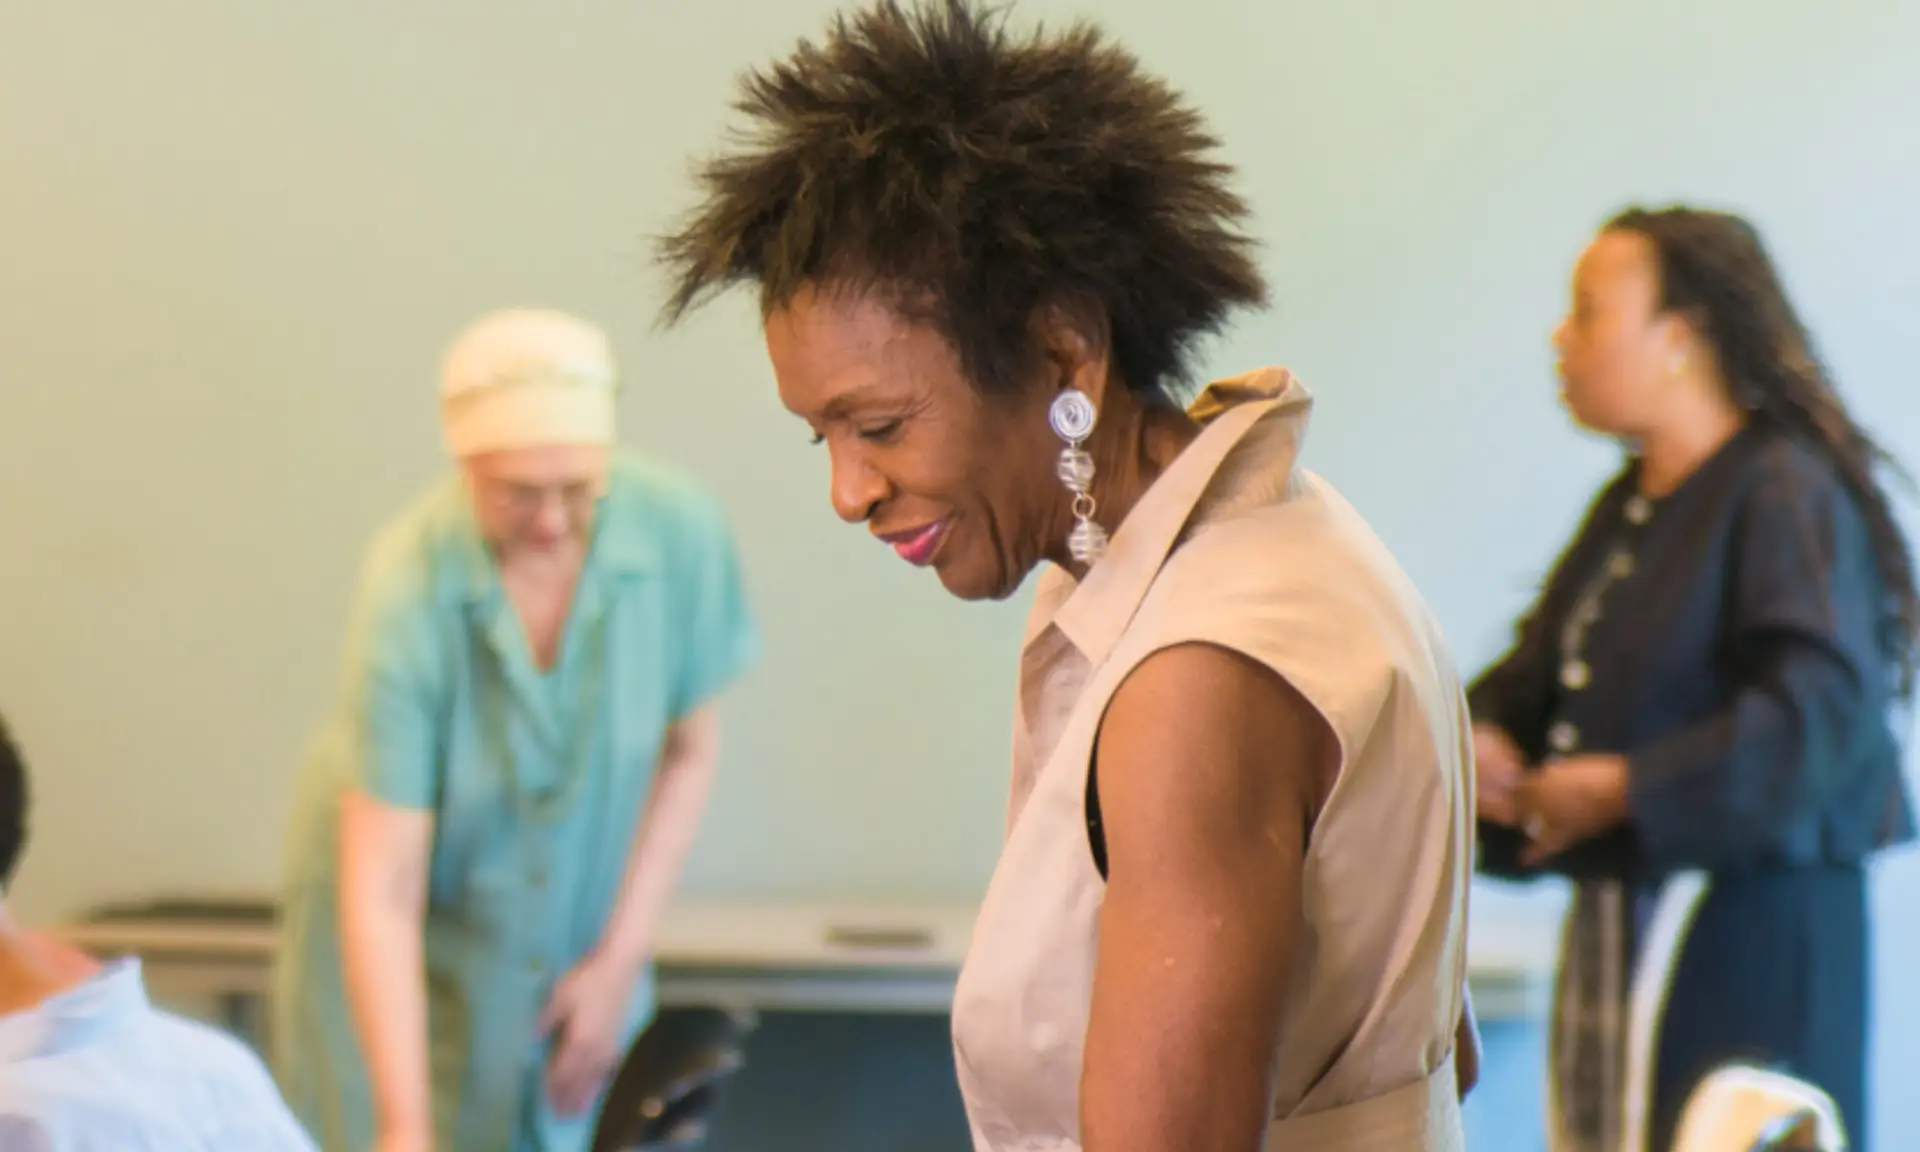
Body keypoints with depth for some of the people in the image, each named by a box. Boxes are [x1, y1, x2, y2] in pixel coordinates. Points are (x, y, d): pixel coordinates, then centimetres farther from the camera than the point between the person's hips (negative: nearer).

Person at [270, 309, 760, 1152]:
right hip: (401, 954, -3)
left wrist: (621, 959, -6)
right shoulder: (409, 588, -29)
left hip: (576, 925, 3)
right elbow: (381, 892, -30)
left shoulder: (678, 530, -21)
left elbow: (687, 749, -4)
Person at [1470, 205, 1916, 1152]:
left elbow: (1821, 709, -23)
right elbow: (1535, 673, 21)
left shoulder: (1787, 494, -12)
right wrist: (1484, 737, -3)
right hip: (1616, 927, 9)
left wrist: (1620, 789, -21)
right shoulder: (1627, 506, 15)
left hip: (1748, 936, -8)